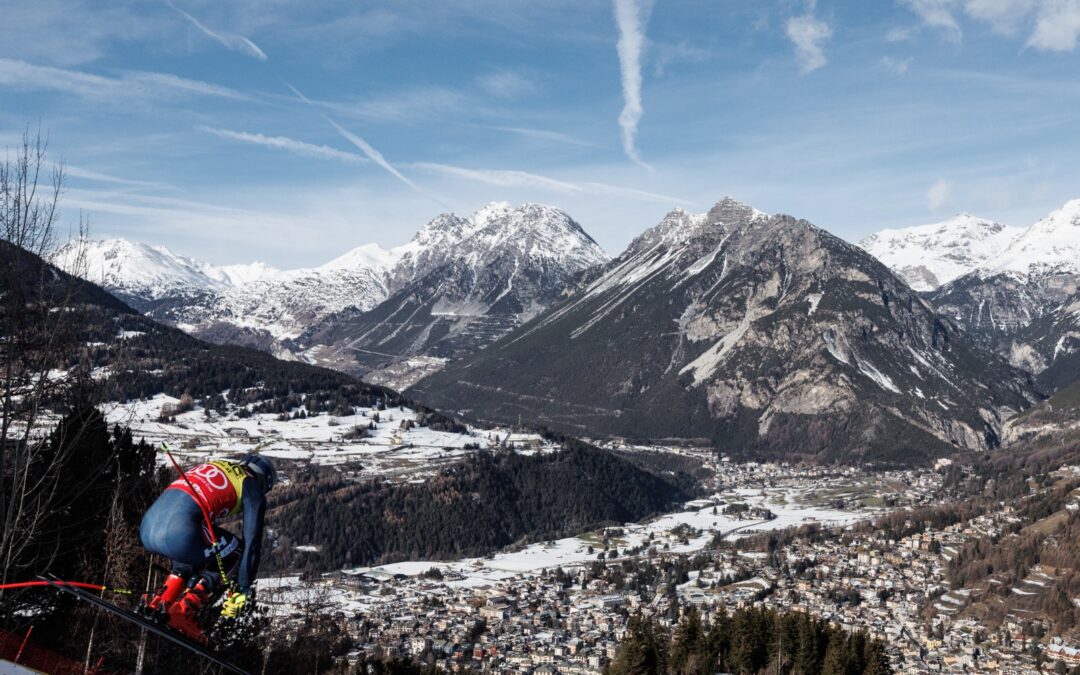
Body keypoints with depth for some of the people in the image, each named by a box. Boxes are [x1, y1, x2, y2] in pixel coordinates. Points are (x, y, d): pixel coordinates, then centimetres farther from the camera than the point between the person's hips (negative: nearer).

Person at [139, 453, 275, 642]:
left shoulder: (212, 467, 34)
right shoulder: (253, 489, 14)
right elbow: (252, 541, 8)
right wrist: (243, 590, 14)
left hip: (147, 526, 8)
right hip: (179, 533, -8)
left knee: (194, 552, 37)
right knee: (239, 555, 17)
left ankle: (161, 601, 17)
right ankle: (183, 612, 5)